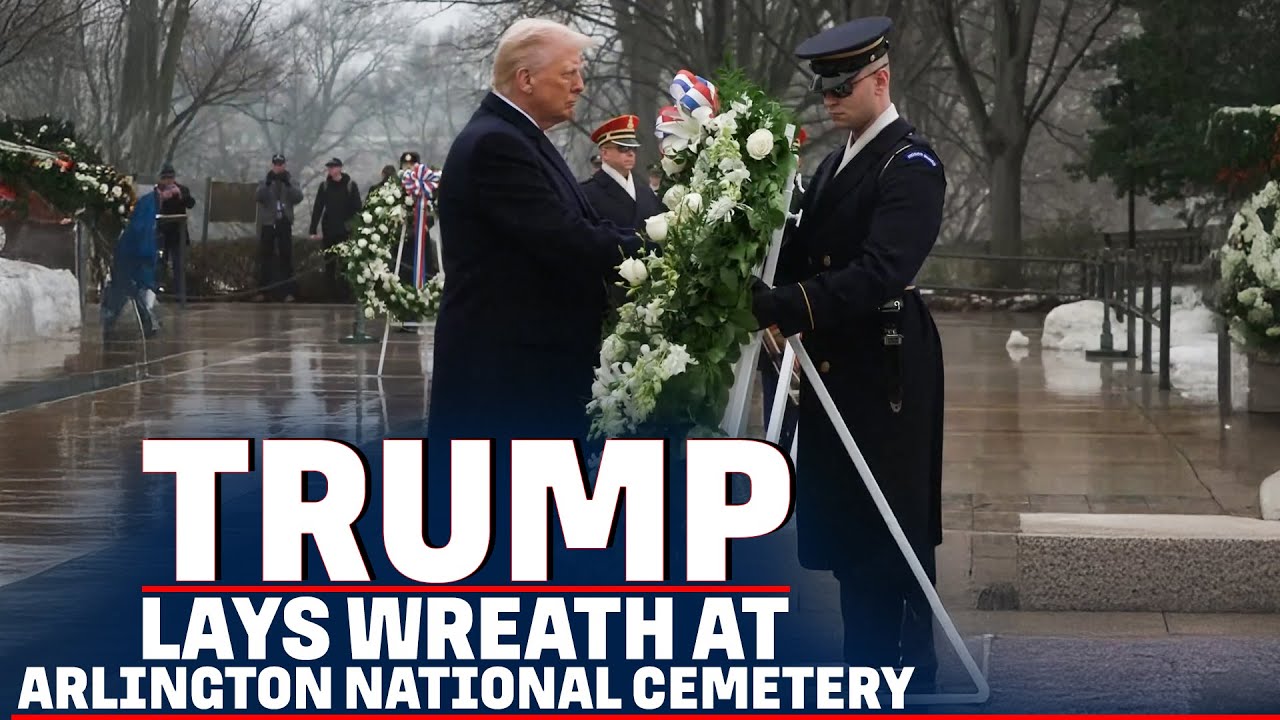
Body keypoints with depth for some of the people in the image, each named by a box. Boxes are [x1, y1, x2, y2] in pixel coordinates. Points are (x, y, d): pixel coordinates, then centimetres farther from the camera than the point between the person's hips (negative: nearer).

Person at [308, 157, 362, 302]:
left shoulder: (350, 185, -1)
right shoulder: (324, 185, 5)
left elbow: (357, 208, -4)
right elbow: (317, 208, 2)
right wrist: (313, 229, -4)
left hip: (345, 231, -3)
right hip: (329, 230, 3)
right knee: (329, 263, 5)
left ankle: (345, 294, 1)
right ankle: (332, 293, 11)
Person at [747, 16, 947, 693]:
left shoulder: (910, 165, -12)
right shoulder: (834, 164, 17)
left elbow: (880, 271, -25)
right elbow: (810, 257, 11)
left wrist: (789, 304, -34)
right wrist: (765, 297, -9)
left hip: (883, 375, -9)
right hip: (834, 372, 9)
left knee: (890, 534, -4)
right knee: (843, 531, 12)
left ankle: (908, 676, 3)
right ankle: (865, 670, 20)